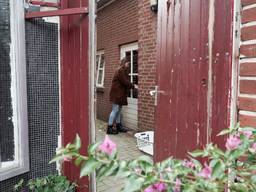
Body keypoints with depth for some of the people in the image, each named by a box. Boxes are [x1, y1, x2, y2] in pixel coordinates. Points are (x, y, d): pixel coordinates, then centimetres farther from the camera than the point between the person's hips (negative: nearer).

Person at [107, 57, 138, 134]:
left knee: (118, 110, 13)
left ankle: (118, 126, 21)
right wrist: (133, 86, -7)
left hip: (119, 94, 10)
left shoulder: (123, 71, 18)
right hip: (116, 94, -10)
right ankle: (109, 128, -2)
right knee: (115, 110, -7)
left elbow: (125, 81, 17)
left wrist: (132, 86, 5)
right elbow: (125, 82, -17)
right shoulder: (120, 70, -14)